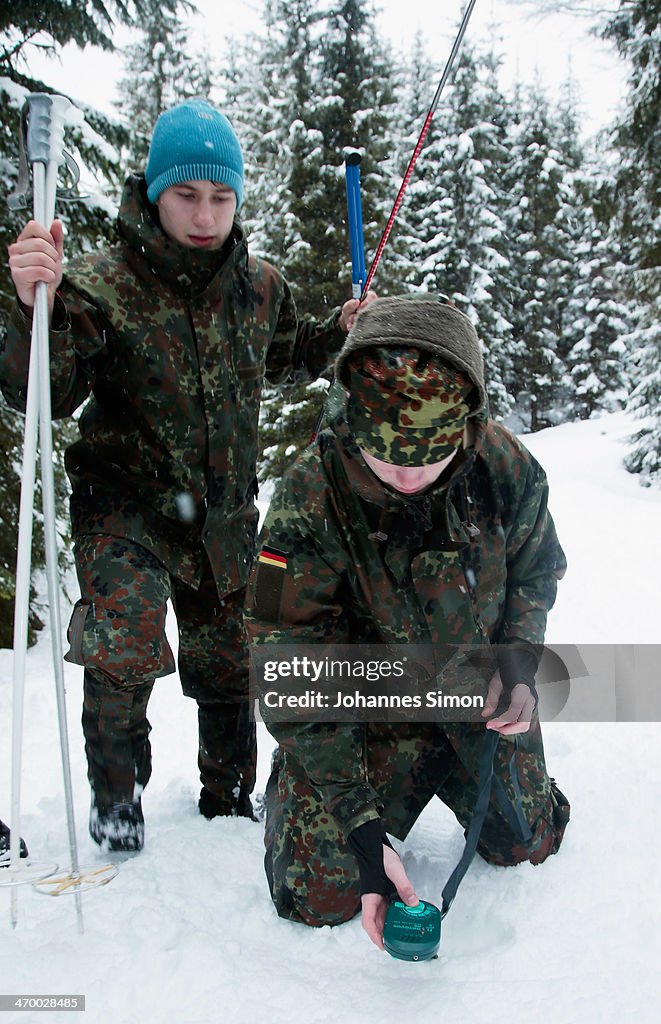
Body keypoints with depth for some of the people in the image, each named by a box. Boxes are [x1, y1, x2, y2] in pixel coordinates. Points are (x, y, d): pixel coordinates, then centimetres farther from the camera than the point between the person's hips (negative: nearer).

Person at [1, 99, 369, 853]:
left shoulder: (260, 287, 2)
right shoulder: (100, 285, -14)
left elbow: (280, 360, 22)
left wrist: (338, 333, 6)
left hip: (223, 509, 5)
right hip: (125, 500, -4)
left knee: (229, 664, 14)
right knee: (125, 649, -25)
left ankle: (228, 798, 40)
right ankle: (116, 793, 6)